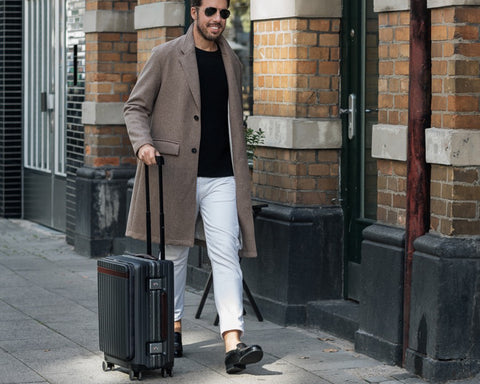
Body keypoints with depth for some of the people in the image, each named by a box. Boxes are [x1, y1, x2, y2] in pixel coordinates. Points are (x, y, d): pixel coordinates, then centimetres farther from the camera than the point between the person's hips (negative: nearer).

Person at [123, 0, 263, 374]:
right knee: (174, 253, 8)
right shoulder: (166, 56, 0)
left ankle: (233, 343, -15)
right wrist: (143, 143, -17)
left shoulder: (232, 62, 14)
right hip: (175, 172, -2)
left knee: (227, 254, -8)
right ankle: (173, 329, 24)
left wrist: (240, 172, 20)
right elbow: (136, 106, 1)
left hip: (221, 178, 2)